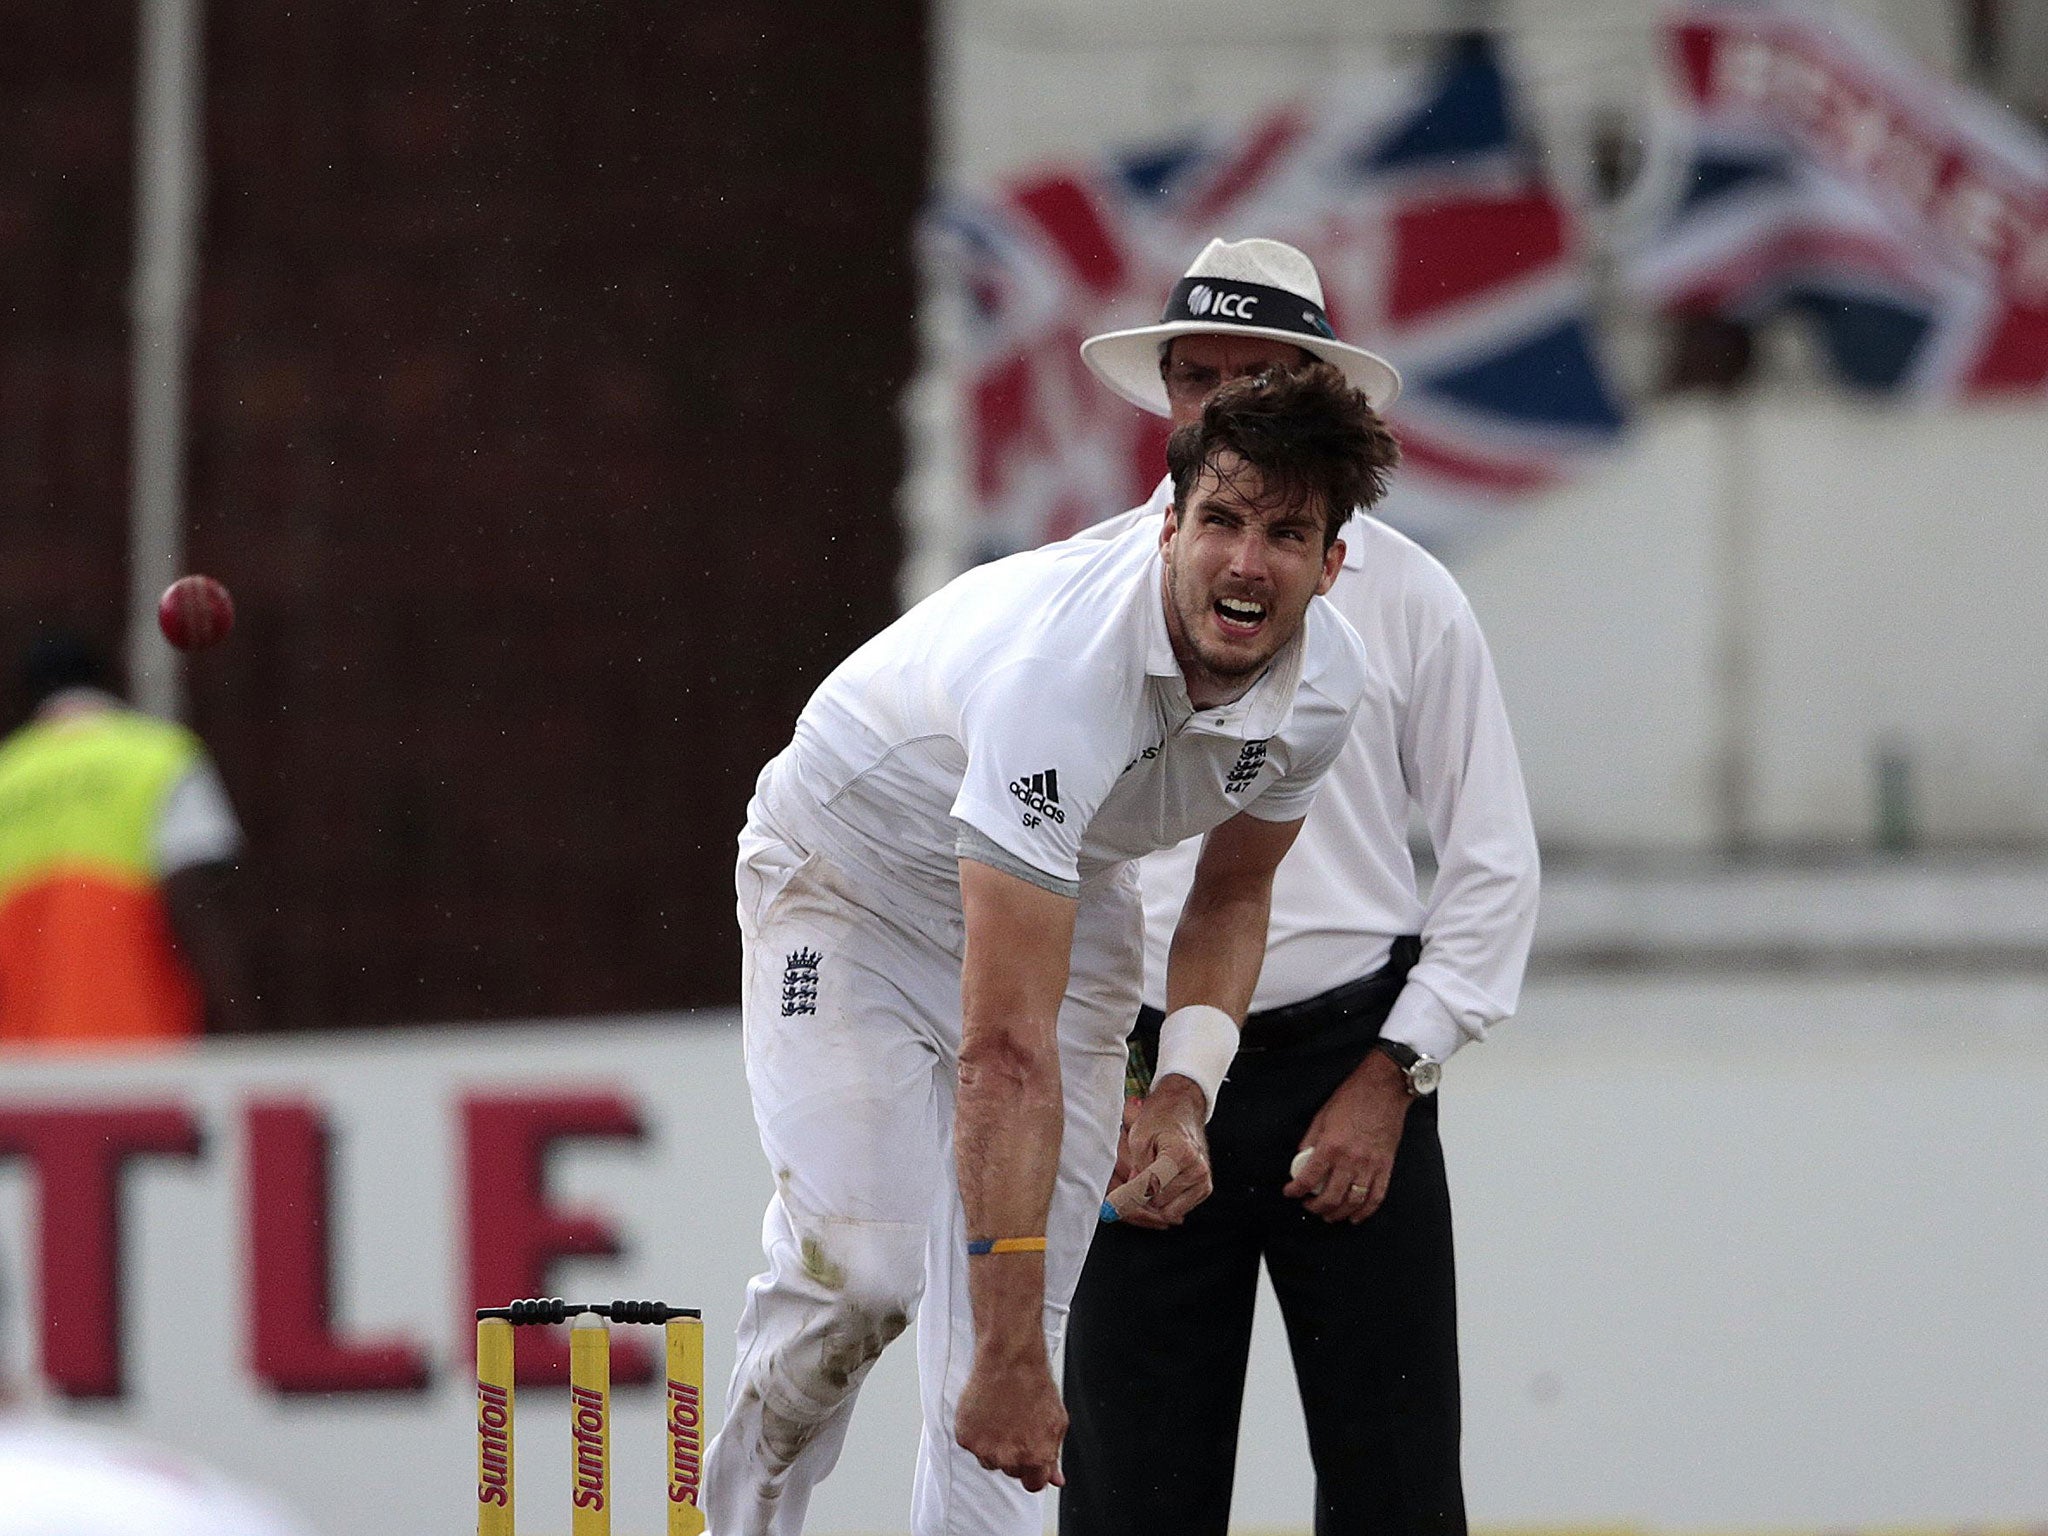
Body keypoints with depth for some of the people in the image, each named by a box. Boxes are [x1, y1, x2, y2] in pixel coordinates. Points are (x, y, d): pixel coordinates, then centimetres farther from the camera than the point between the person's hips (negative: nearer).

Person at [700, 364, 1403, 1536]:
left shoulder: (1323, 686, -19)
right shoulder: (1063, 668, -41)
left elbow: (1232, 895, 5)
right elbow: (1007, 1051, -44)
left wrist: (1188, 1087, -14)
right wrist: (1007, 1352, -47)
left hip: (1063, 894, 6)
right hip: (855, 873, -6)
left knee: (1022, 1319, -6)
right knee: (859, 1264, -22)